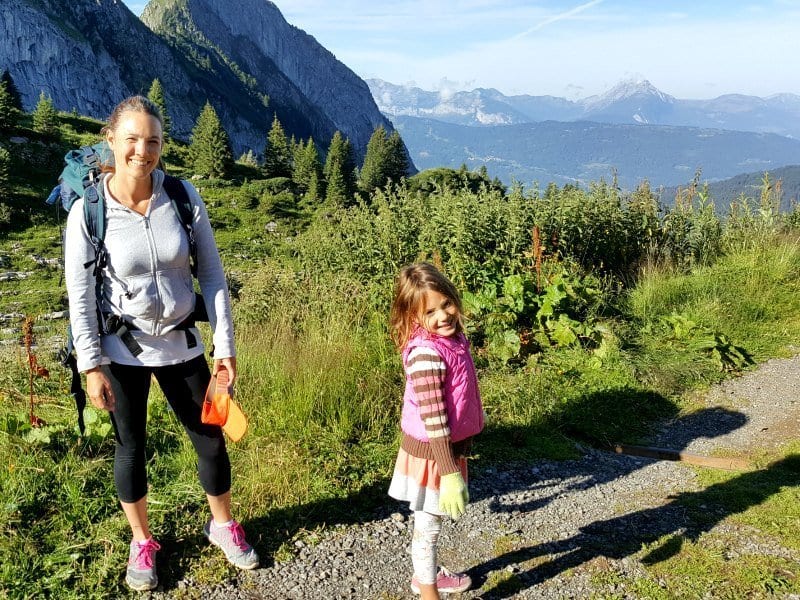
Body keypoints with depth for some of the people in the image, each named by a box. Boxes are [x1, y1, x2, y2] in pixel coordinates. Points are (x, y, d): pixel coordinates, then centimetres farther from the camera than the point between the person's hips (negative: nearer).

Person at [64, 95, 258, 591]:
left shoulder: (183, 196, -10)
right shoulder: (89, 209, -13)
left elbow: (212, 273, -4)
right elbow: (80, 294, -8)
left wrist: (225, 345, -5)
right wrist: (91, 366, -10)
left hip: (182, 344, 2)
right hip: (121, 350, -1)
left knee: (211, 439, 11)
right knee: (131, 447, 13)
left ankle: (223, 526, 36)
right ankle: (142, 542, 36)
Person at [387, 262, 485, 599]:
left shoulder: (452, 338, 0)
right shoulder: (426, 353, -28)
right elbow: (433, 419, -28)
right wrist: (450, 473, -25)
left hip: (449, 446, 9)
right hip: (432, 452, -9)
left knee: (430, 523, 27)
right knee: (428, 525, 9)